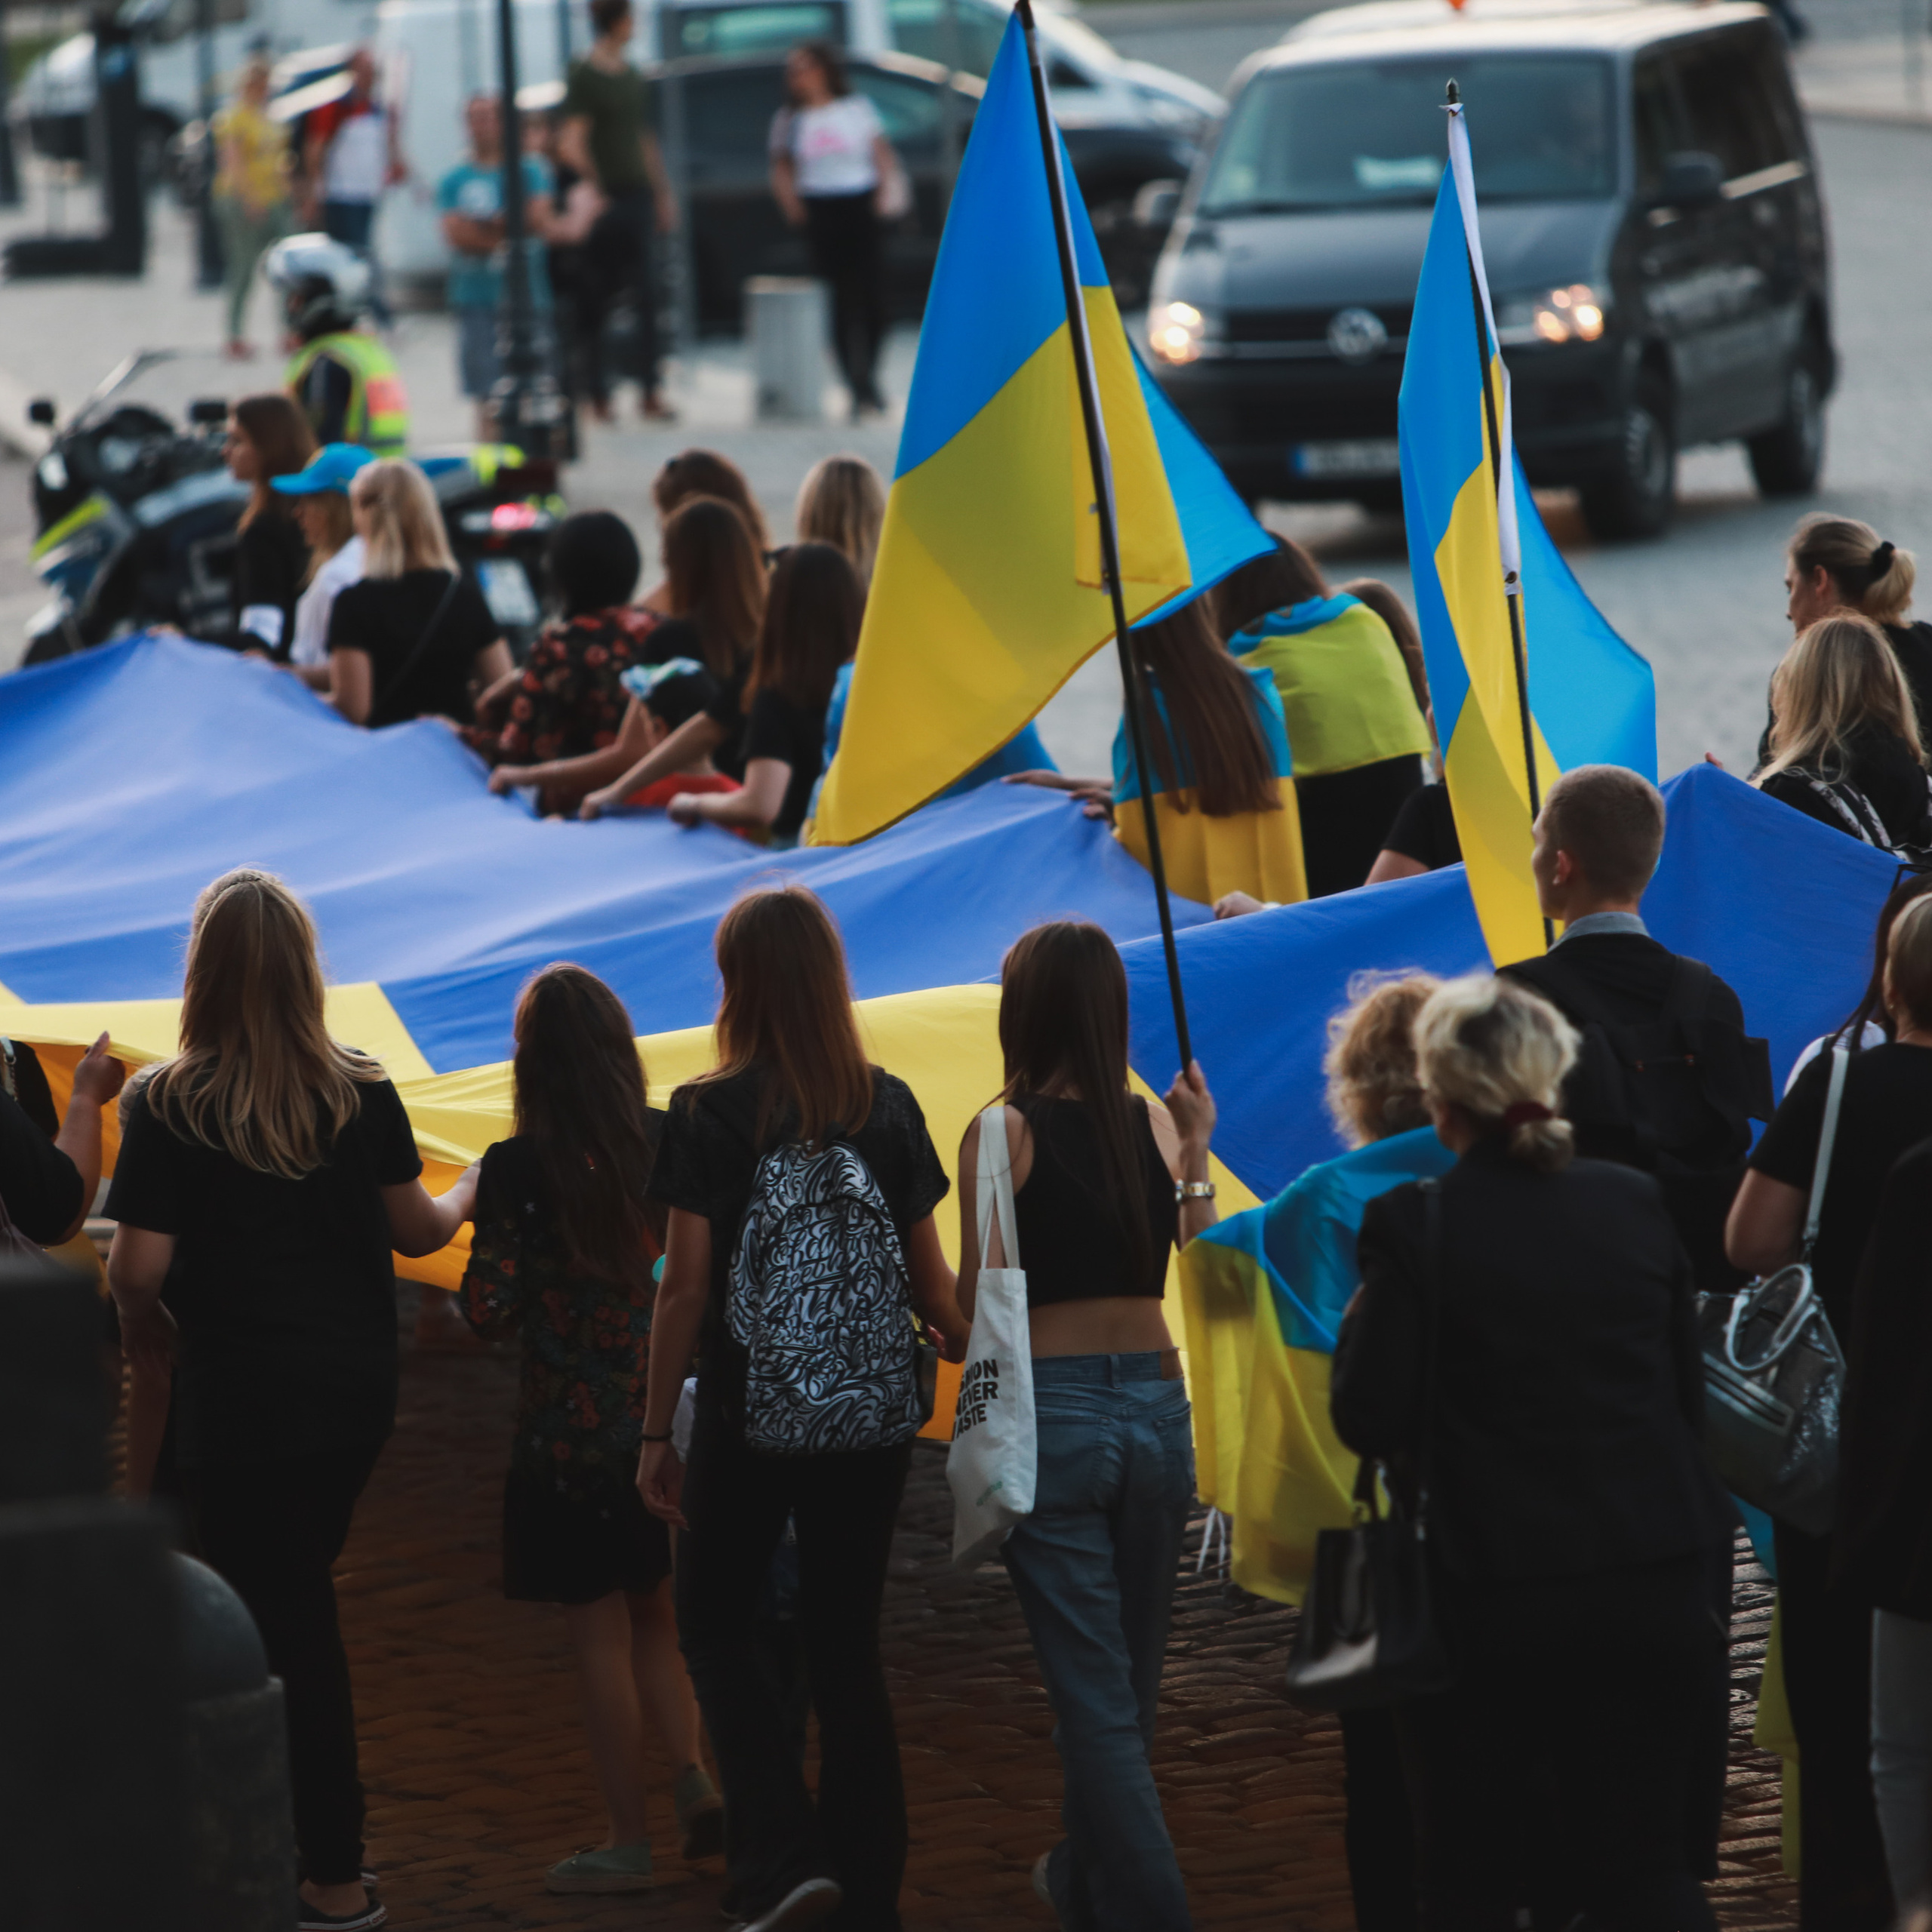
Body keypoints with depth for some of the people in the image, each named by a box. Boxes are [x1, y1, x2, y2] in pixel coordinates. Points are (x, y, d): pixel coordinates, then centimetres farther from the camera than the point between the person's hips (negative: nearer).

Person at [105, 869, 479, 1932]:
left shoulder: (170, 1107, -15)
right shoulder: (361, 1094, -3)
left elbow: (138, 1266, -17)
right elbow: (415, 1229, 7)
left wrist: (144, 1320, 6)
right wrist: (469, 1195, 29)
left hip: (238, 1397, -4)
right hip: (354, 1389, 4)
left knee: (285, 1627, 3)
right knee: (298, 1601, 19)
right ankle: (313, 1836, 24)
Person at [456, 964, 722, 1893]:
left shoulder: (518, 1169, -15)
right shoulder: (671, 1143, -4)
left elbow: (489, 1311, -14)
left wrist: (479, 1220, 3)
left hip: (571, 1433, -4)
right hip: (670, 1415, 4)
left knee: (601, 1632, 5)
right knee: (654, 1614, 21)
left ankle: (628, 1840, 9)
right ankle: (694, 1780, 5)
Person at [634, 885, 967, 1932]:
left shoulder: (712, 1113, -9)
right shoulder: (888, 1108, 2)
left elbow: (687, 1285, -9)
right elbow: (931, 1277, 5)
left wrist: (656, 1431, -2)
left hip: (749, 1418, -4)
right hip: (872, 1416, 4)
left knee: (715, 1628, 11)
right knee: (847, 1647, 12)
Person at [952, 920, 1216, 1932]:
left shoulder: (1005, 1132, -9)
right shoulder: (1155, 1127, 3)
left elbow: (977, 1302, -9)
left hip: (1051, 1408, -4)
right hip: (1155, 1403, 4)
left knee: (1094, 1694, -1)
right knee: (1126, 1684, 19)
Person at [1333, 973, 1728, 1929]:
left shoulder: (1417, 1224, -10)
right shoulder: (1634, 1204, 2)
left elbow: (1368, 1421, -8)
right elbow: (1689, 1391, 9)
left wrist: (1360, 1319, 8)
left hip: (1495, 1595, -3)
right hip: (1654, 1584, 3)